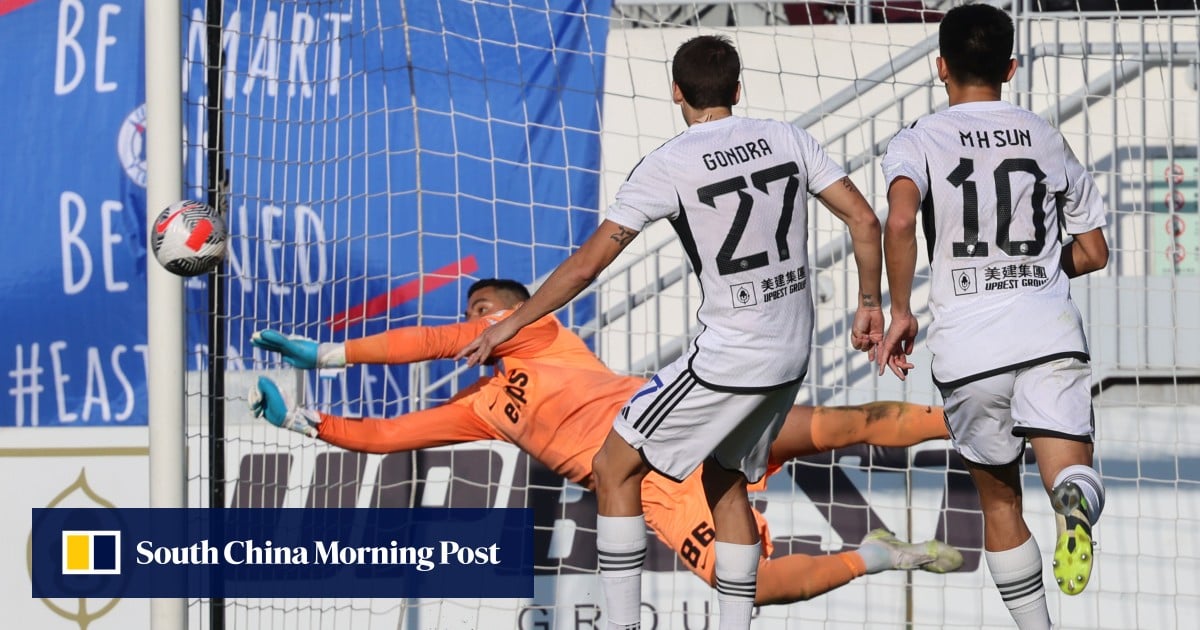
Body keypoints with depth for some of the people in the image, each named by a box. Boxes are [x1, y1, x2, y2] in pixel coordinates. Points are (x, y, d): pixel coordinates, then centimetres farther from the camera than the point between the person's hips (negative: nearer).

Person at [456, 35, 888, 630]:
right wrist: (869, 305, 17)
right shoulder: (786, 138, 4)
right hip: (792, 357, 7)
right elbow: (864, 220, 4)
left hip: (728, 358, -7)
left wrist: (510, 325, 3)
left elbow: (587, 264, -8)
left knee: (614, 468, 5)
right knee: (725, 483, 23)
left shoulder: (668, 165, -10)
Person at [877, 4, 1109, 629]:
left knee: (999, 499, 17)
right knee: (1069, 473, -11)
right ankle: (1075, 499, -46)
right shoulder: (1047, 139, 15)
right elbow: (1093, 252, 21)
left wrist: (900, 310, -8)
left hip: (967, 348, 0)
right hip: (1050, 332, 1)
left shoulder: (919, 140, 4)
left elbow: (899, 219, -17)